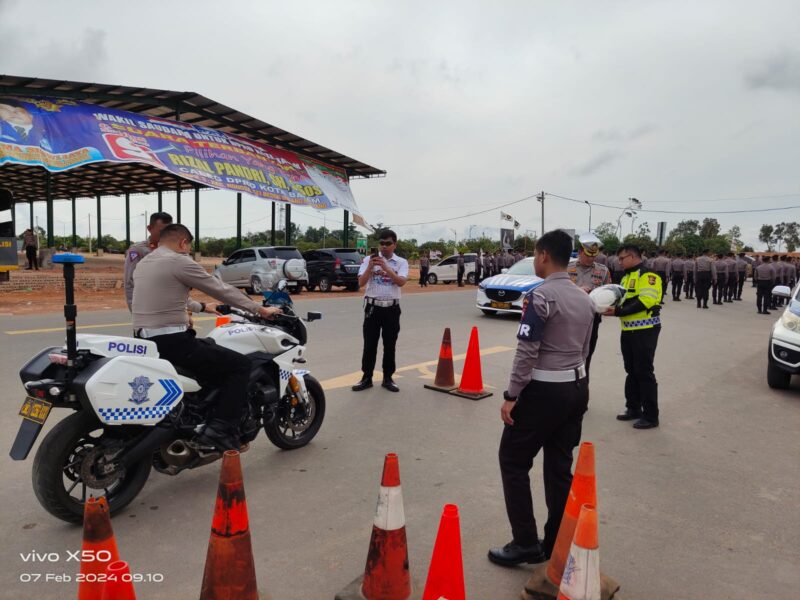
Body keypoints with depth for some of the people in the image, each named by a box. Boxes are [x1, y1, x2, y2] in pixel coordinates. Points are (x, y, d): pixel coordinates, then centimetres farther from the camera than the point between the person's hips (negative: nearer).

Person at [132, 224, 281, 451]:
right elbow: (221, 289, -6)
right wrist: (260, 309, 4)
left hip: (146, 342, 10)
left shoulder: (143, 263, 17)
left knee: (213, 349, 32)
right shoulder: (179, 262, -10)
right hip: (172, 342, -10)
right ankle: (221, 429, -11)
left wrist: (202, 307, 43)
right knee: (240, 364, -3)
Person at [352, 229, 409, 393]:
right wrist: (370, 267, -22)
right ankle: (366, 378, 13)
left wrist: (385, 267, -23)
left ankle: (388, 378, 18)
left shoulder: (401, 262, 2)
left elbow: (401, 282, -15)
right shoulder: (369, 260, 2)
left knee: (389, 345, 7)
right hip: (373, 307, 0)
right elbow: (361, 283, -7)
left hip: (392, 308, 0)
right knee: (369, 344, 3)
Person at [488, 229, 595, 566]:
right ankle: (557, 544, 24)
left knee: (513, 461, 6)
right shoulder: (585, 299, 10)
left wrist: (512, 395, -13)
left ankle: (526, 543, 10)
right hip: (577, 387, 8)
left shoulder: (541, 295, -15)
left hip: (544, 389, -8)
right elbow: (583, 349, 15)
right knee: (560, 466, 15)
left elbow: (526, 351, -18)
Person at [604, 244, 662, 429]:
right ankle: (633, 408, 26)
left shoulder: (648, 275, -12)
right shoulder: (626, 277, 17)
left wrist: (617, 312, -25)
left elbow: (645, 301, -24)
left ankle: (651, 416, 5)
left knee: (644, 372, -4)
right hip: (628, 330, 9)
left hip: (645, 330, -9)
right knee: (631, 371, 14)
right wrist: (611, 306, -4)